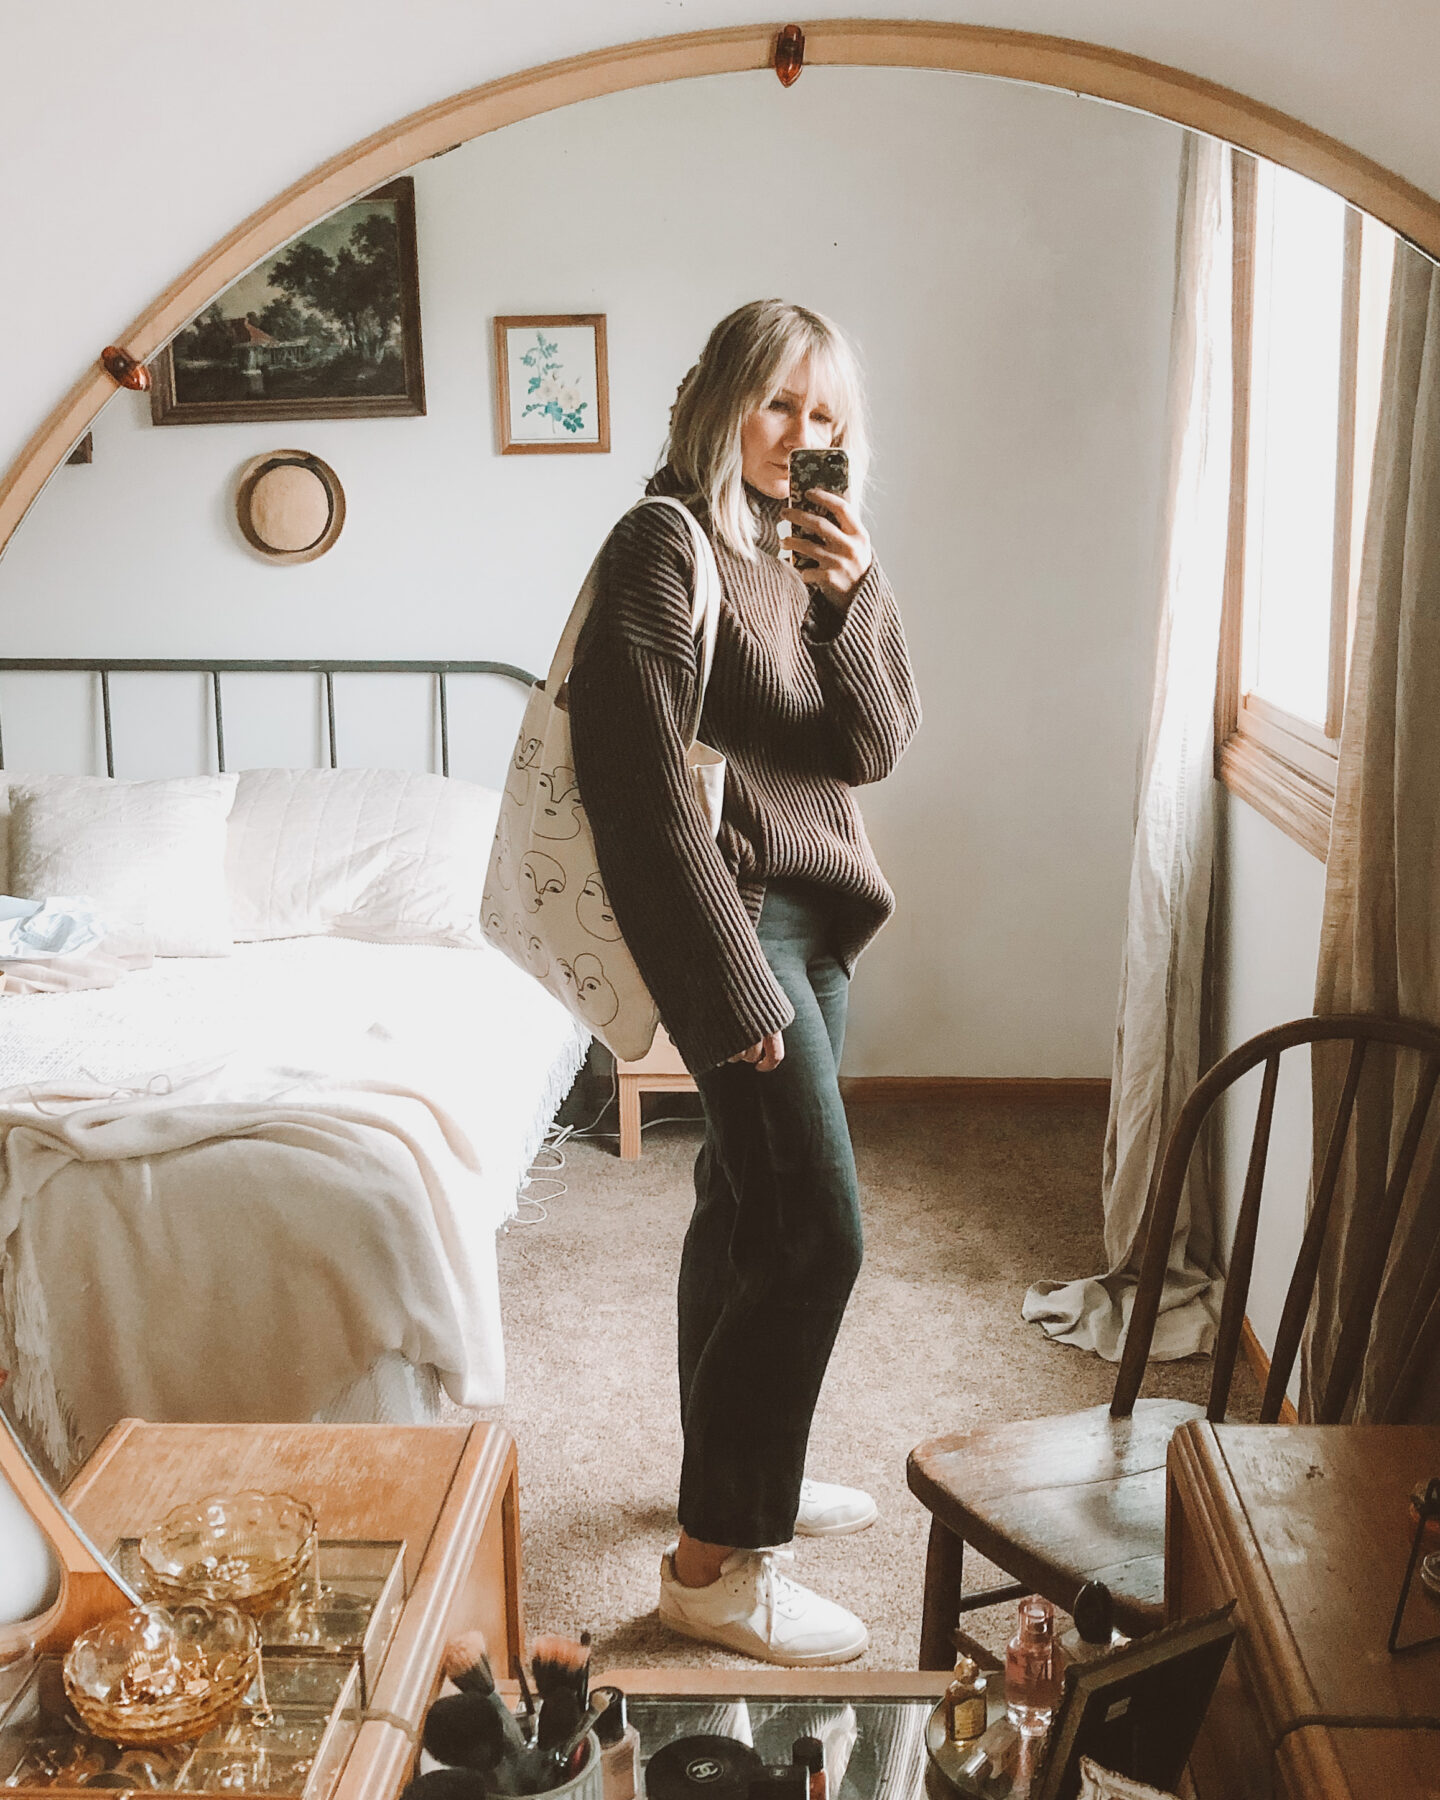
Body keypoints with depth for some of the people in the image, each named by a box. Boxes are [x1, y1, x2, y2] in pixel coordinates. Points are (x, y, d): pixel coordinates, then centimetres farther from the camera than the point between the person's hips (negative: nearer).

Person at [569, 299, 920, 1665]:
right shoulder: (663, 549, -13)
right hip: (732, 912, -8)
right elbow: (640, 784, -19)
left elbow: (873, 748, 4)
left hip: (814, 911, 8)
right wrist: (733, 983, -20)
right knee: (816, 1234, -11)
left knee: (745, 1200, 18)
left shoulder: (819, 552, 11)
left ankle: (737, 1466, 34)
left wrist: (850, 603, -12)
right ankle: (714, 1561, 1)